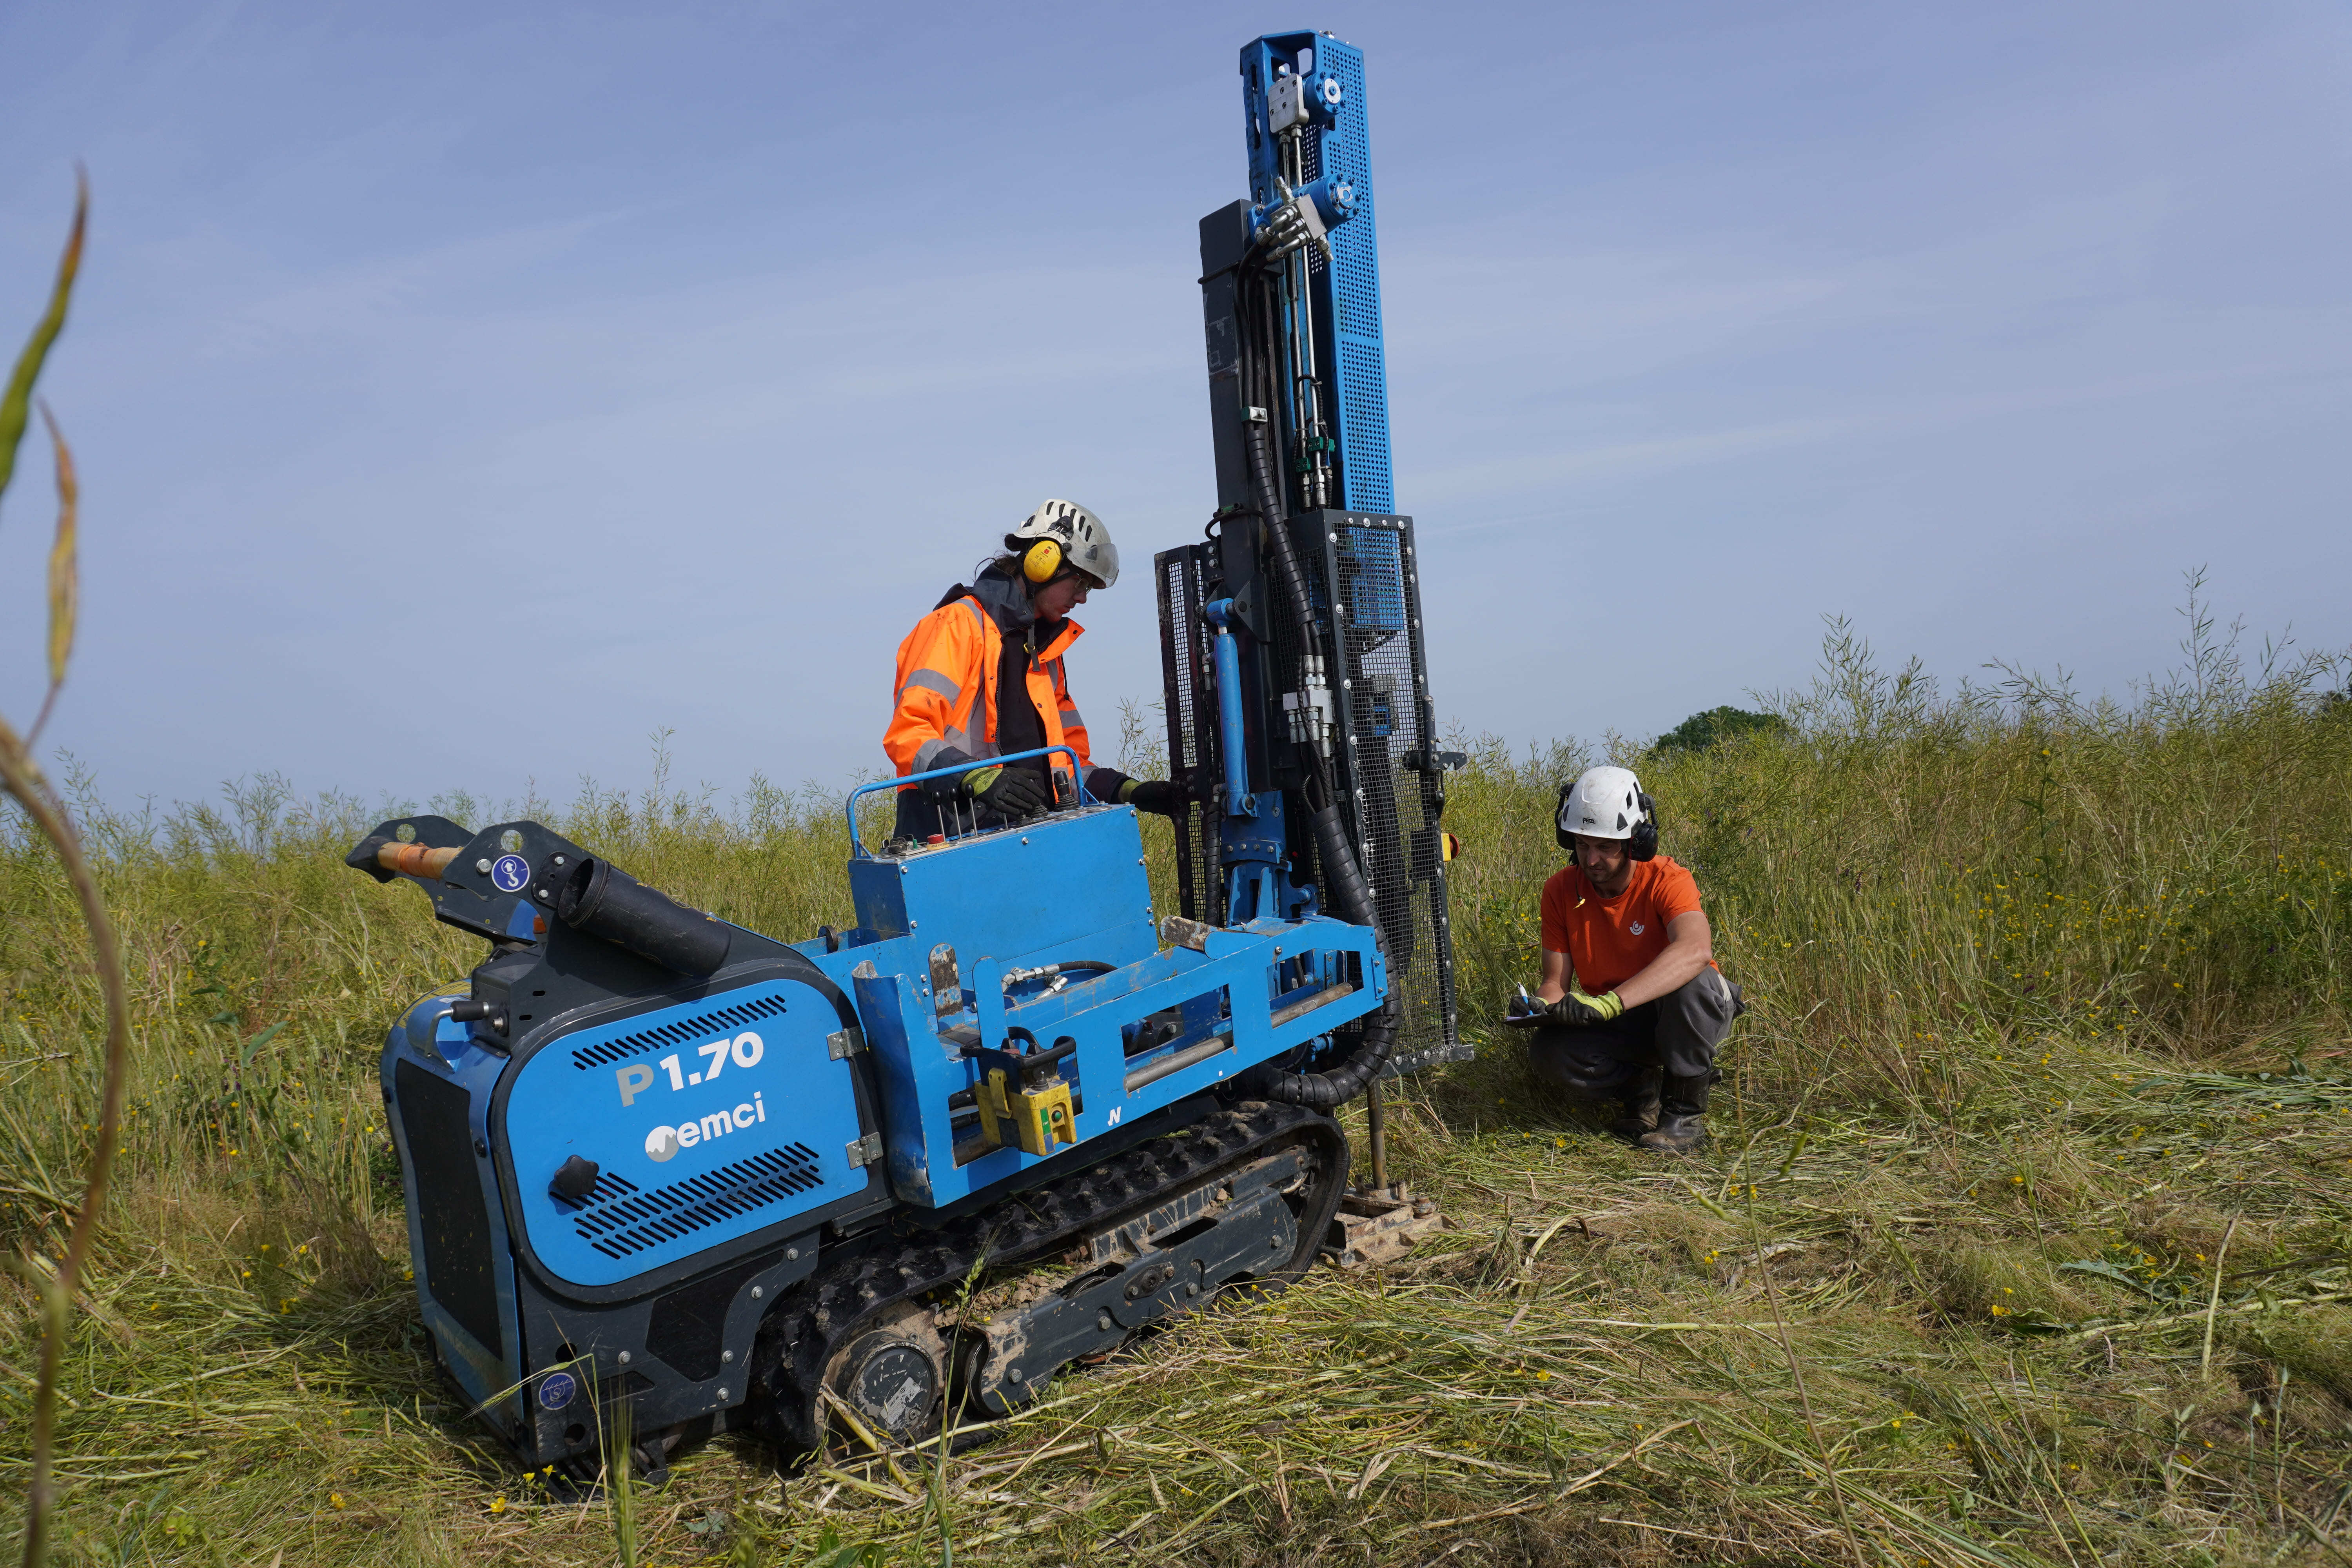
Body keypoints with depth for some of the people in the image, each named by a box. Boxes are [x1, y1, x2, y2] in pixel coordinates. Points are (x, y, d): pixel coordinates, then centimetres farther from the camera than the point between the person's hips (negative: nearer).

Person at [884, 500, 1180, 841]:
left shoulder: (1045, 647, 25)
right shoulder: (960, 624, -2)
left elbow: (1065, 755, 26)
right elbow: (907, 734, -12)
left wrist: (1133, 791, 11)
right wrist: (980, 779, -27)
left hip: (1029, 834, 7)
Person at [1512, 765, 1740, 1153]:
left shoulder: (1666, 881, -22)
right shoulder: (1560, 890, -9)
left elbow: (1696, 950, -44)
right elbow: (1557, 980, -5)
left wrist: (1610, 1001, -53)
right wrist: (1541, 1007, -31)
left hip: (1679, 1015, -3)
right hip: (1615, 1024, 3)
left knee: (1693, 983, -37)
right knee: (1549, 1055, -27)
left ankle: (1685, 1109, -13)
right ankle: (1643, 1084, 3)